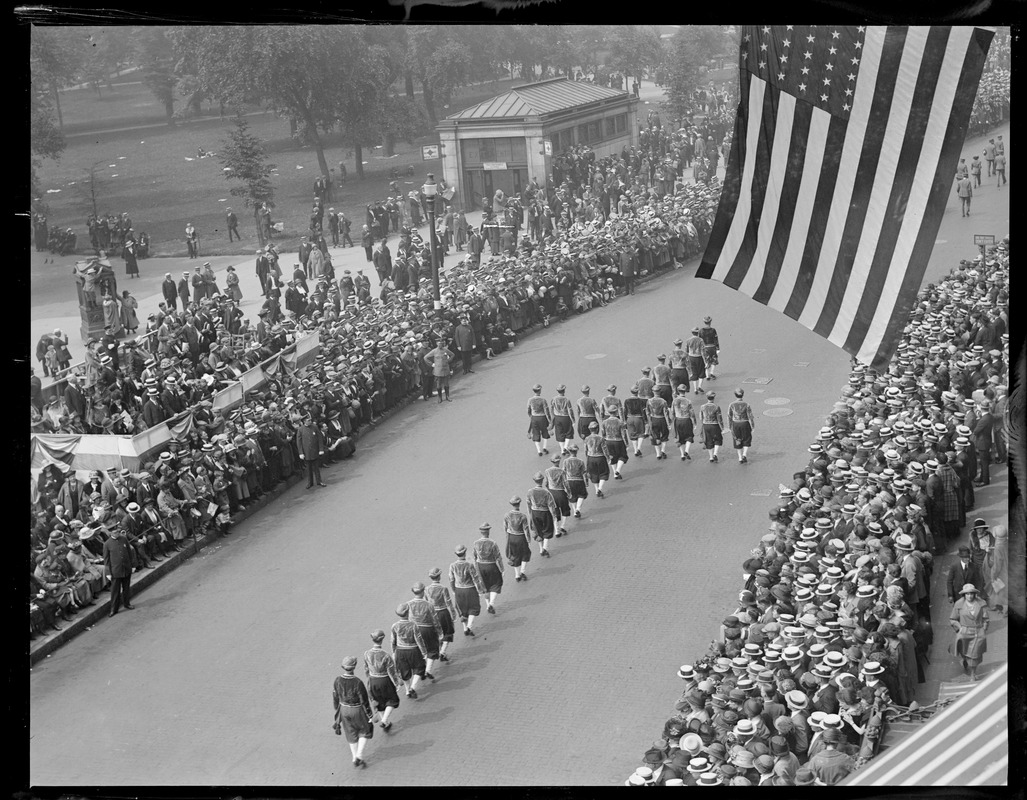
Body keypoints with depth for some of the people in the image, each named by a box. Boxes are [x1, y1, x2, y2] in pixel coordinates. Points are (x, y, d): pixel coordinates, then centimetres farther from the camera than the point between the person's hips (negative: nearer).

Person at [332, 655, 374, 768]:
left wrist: (337, 711, 13)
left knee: (352, 734, 25)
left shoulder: (337, 681, -20)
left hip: (344, 710, 4)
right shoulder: (358, 683, -33)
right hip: (357, 711, -4)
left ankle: (355, 758, 37)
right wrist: (370, 715, -6)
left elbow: (335, 698, -5)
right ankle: (359, 756, 19)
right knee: (365, 731, 24)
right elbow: (365, 701, -21)